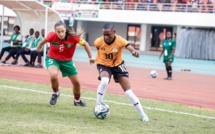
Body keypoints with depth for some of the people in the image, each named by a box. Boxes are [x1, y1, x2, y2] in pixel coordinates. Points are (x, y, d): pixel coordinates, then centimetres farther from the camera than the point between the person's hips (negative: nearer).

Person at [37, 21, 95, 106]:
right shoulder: (52, 36, -26)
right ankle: (55, 93, -2)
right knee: (53, 75, -33)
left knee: (76, 82, 9)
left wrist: (91, 58, -7)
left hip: (67, 61, 2)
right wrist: (40, 45, 18)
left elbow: (85, 44, -11)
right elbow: (45, 40, -2)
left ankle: (77, 101, 40)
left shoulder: (73, 37, -27)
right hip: (52, 59, -2)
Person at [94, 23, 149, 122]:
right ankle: (98, 106, -15)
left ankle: (142, 114, 8)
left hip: (117, 65, 0)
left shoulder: (120, 41, -28)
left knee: (128, 91, -3)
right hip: (104, 65, 0)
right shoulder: (98, 42, -22)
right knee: (104, 81, -34)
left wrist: (134, 51, -70)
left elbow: (129, 47, -48)